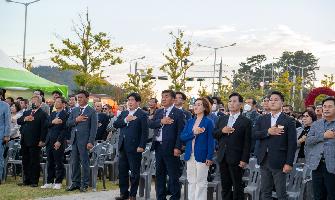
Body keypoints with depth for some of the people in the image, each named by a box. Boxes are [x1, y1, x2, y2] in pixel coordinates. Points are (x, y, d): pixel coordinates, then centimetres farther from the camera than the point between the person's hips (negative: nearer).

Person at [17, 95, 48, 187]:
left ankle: (34, 181, 4)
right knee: (25, 162, 11)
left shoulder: (43, 114, -5)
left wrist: (42, 140, -17)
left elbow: (44, 128, -11)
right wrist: (25, 119, -7)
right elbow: (18, 121, 13)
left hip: (34, 142, -7)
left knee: (34, 162, -1)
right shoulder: (26, 112, 19)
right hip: (24, 141, 7)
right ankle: (26, 180, 19)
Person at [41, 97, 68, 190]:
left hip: (58, 142, -7)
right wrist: (52, 122, -13)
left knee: (59, 163, 0)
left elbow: (64, 129, -12)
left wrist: (59, 141, -17)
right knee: (50, 163, 10)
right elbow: (46, 125, 7)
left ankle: (58, 182, 6)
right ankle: (49, 182, 16)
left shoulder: (65, 115, -6)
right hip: (49, 141, 7)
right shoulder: (52, 114, 18)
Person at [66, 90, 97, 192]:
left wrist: (91, 142, -15)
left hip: (84, 141, -6)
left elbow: (93, 128, -8)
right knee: (74, 162, 9)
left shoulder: (92, 112, -3)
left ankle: (84, 184, 6)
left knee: (85, 162, -1)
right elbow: (68, 123, 11)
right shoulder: (74, 110, 15)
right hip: (74, 140, 6)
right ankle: (75, 183, 18)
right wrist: (76, 120, -8)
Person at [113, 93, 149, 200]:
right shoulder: (124, 113, 15)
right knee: (122, 170, 10)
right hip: (123, 146, 6)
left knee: (134, 172, 2)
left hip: (134, 147, -6)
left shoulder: (142, 115, -5)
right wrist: (125, 120, -10)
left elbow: (145, 132, -10)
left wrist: (142, 146, -16)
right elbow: (115, 124, 6)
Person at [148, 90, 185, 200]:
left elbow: (180, 132, -11)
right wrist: (161, 121, -15)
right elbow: (150, 124, 2)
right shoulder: (158, 112, 15)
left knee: (173, 175, -1)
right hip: (158, 146, 6)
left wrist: (177, 147, -17)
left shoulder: (179, 113, -5)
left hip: (170, 148, -6)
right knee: (159, 174, 13)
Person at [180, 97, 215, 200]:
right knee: (191, 181, 10)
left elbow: (210, 141, -6)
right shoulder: (190, 121, 12)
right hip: (190, 156, 5)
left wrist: (210, 157, -11)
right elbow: (182, 137, 4)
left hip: (201, 156, -5)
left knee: (201, 182, -1)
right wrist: (193, 133, -12)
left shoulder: (208, 122, -3)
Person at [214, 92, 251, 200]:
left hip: (236, 159, -5)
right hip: (222, 158, 5)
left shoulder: (246, 121, -3)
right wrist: (221, 131, -9)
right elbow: (214, 134, 12)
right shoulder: (222, 119, 13)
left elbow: (247, 143, -7)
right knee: (225, 186, 12)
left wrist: (244, 160, -13)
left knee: (237, 186, 2)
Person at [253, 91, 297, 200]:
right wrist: (268, 132, -18)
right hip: (264, 160, 5)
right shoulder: (262, 119, 11)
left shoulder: (289, 121, -3)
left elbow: (292, 144, -7)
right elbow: (254, 134, -1)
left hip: (279, 161, -4)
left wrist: (289, 163, -12)